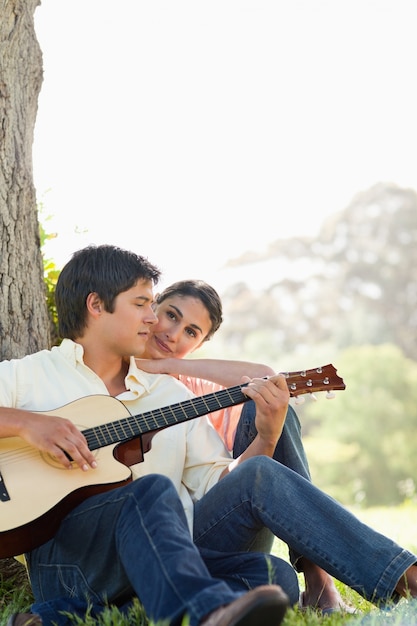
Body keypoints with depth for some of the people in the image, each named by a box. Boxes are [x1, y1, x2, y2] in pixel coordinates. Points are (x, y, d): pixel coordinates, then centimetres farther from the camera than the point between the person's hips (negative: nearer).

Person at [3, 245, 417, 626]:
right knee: (154, 490, -35)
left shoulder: (169, 392, 23)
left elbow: (219, 485, 18)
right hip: (68, 555, -5)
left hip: (167, 555, 5)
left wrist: (265, 438, 0)